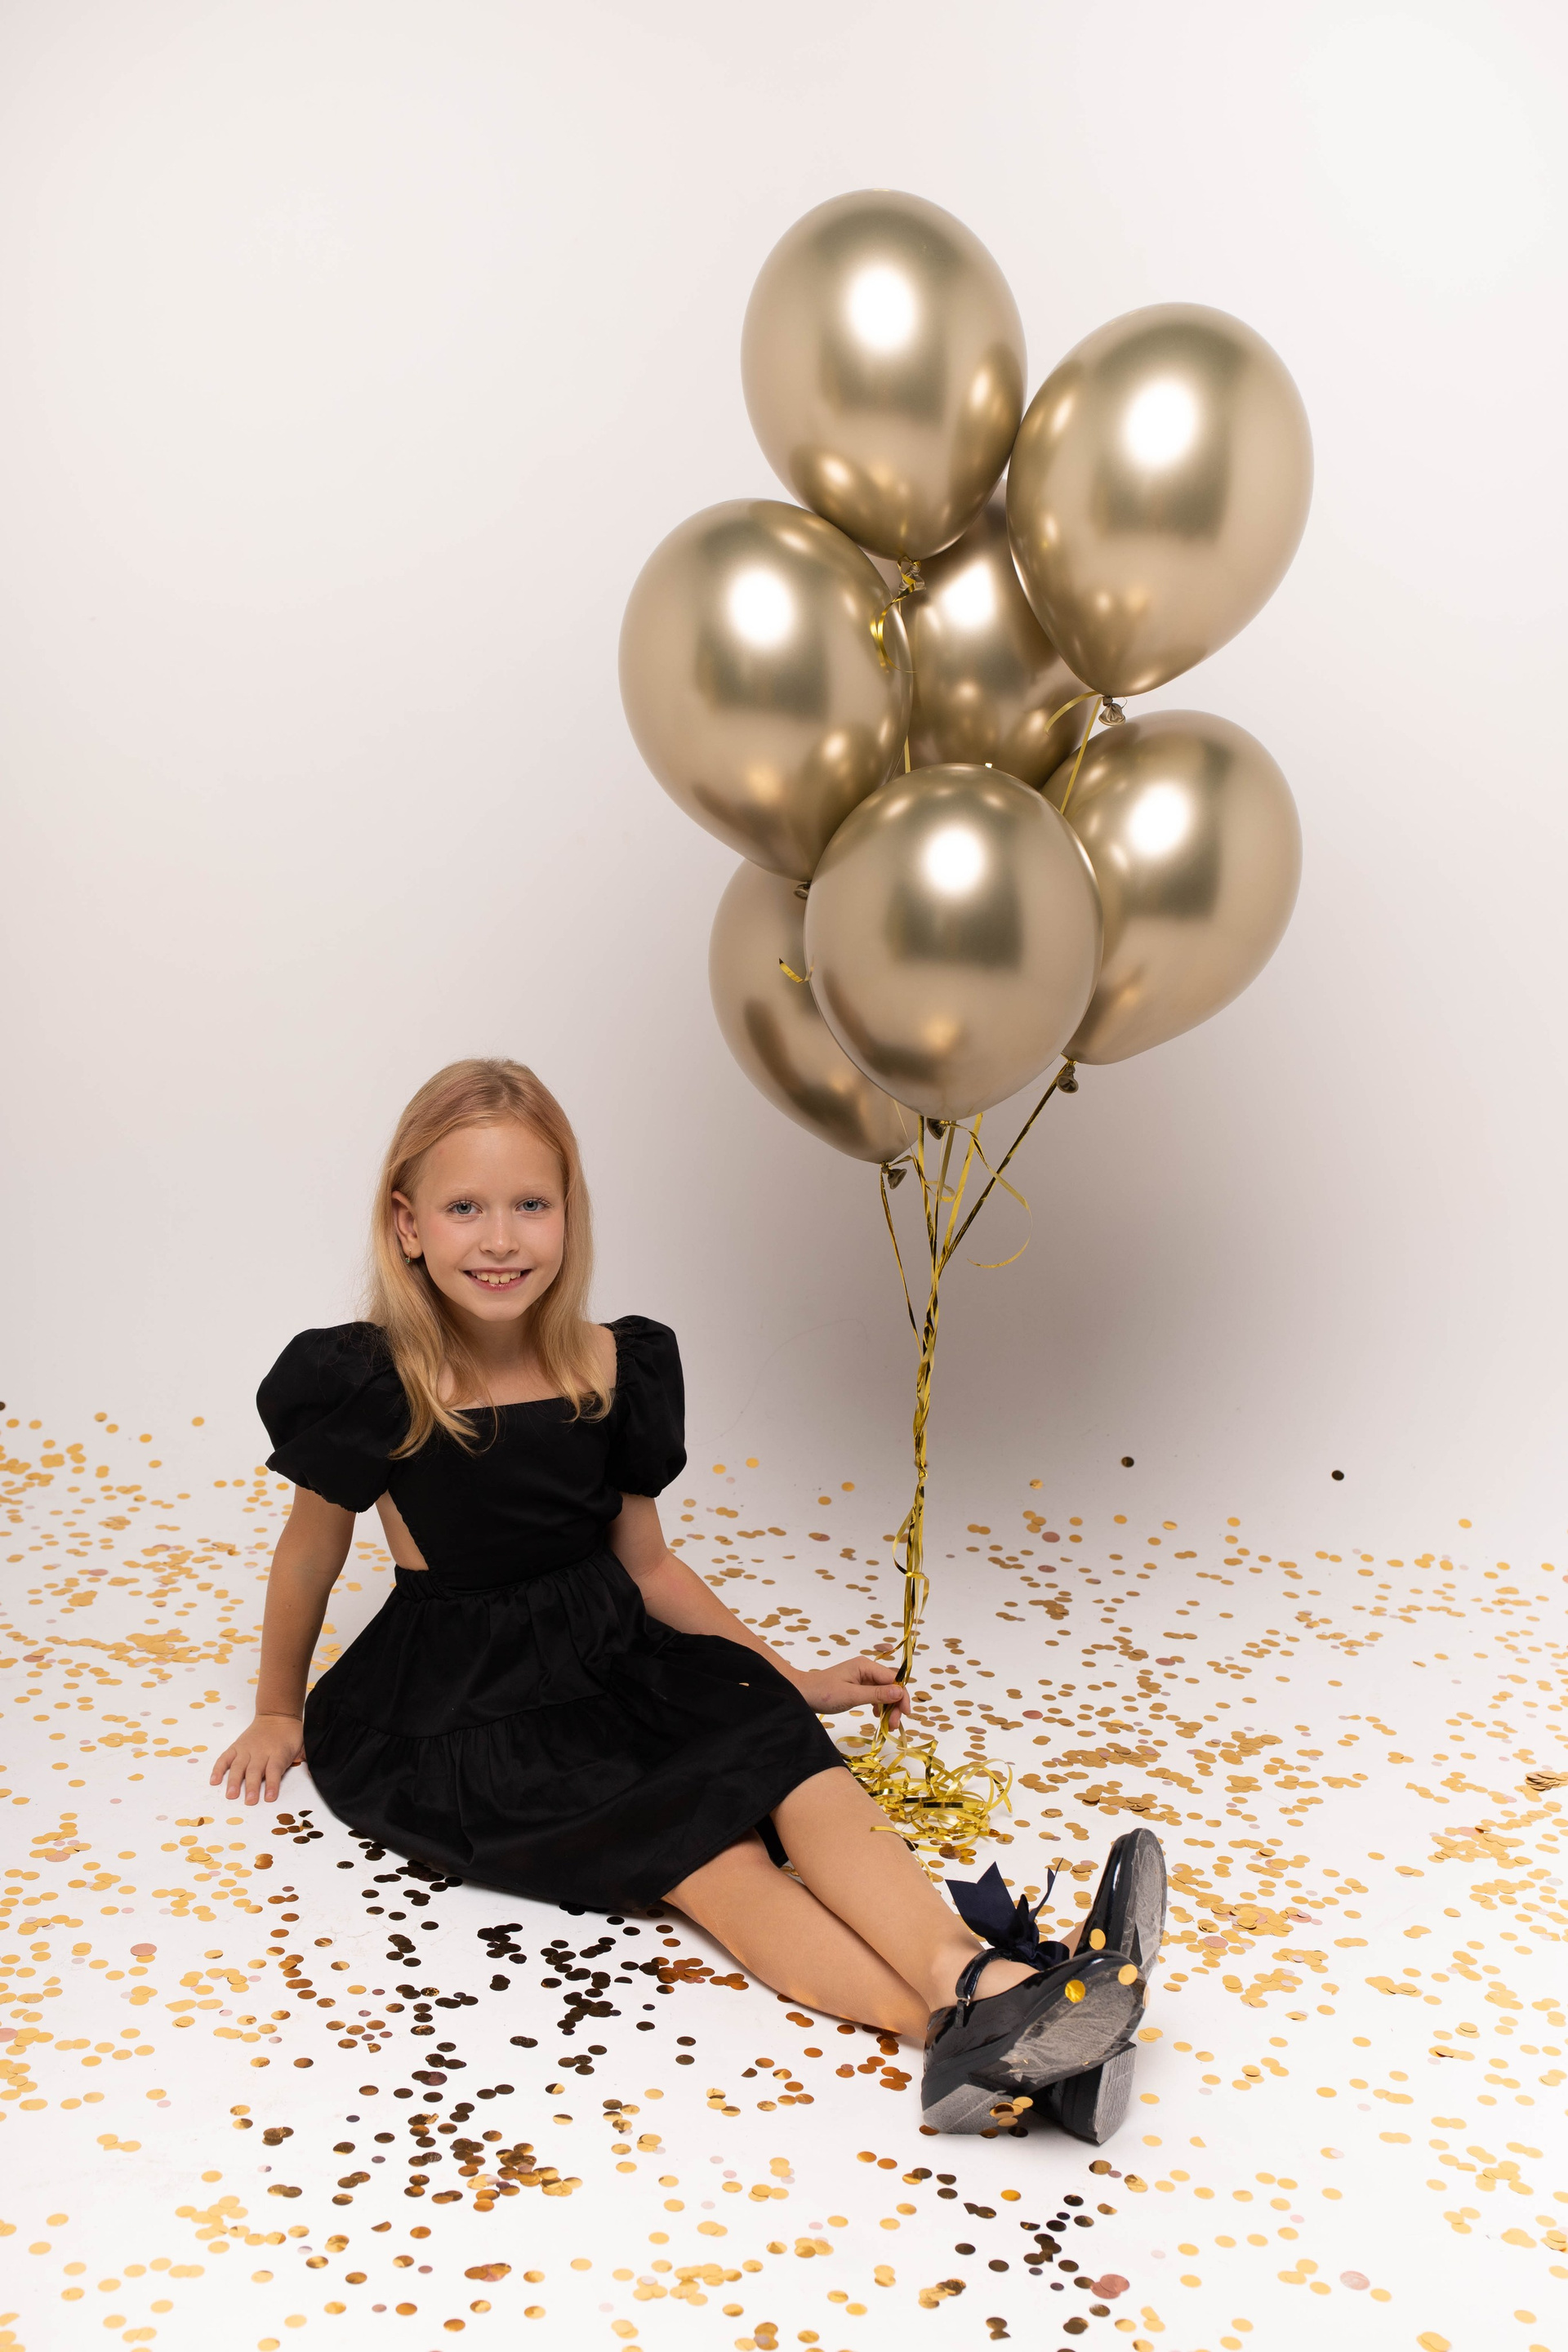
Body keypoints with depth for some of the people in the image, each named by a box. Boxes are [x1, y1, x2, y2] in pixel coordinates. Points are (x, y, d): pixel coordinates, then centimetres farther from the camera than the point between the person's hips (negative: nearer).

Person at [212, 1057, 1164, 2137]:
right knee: (707, 1851, -27)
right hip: (452, 1705, -4)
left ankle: (981, 1987, -47)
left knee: (781, 1748, -26)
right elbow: (311, 1553, 5)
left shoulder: (615, 1374, -2)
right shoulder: (368, 1389, -13)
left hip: (606, 1659, 4)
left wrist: (795, 1682, 11)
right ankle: (966, 2034, -44)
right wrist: (279, 1715, 18)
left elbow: (646, 1566, 10)